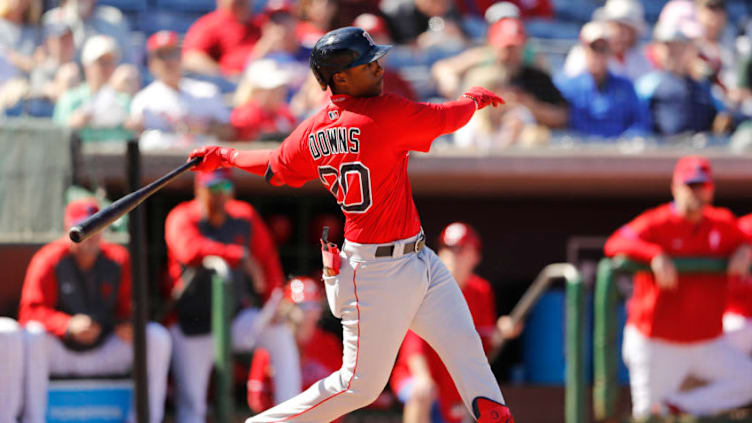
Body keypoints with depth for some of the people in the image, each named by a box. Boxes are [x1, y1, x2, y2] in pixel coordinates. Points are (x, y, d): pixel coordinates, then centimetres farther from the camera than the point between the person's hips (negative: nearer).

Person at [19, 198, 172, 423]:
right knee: (33, 336, -35)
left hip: (105, 352, 3)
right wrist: (69, 326, -37)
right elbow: (30, 312, -19)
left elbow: (128, 307, 7)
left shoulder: (118, 259, 0)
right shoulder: (49, 260, -11)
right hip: (61, 352, -3)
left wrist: (127, 325, -19)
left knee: (157, 335, -15)